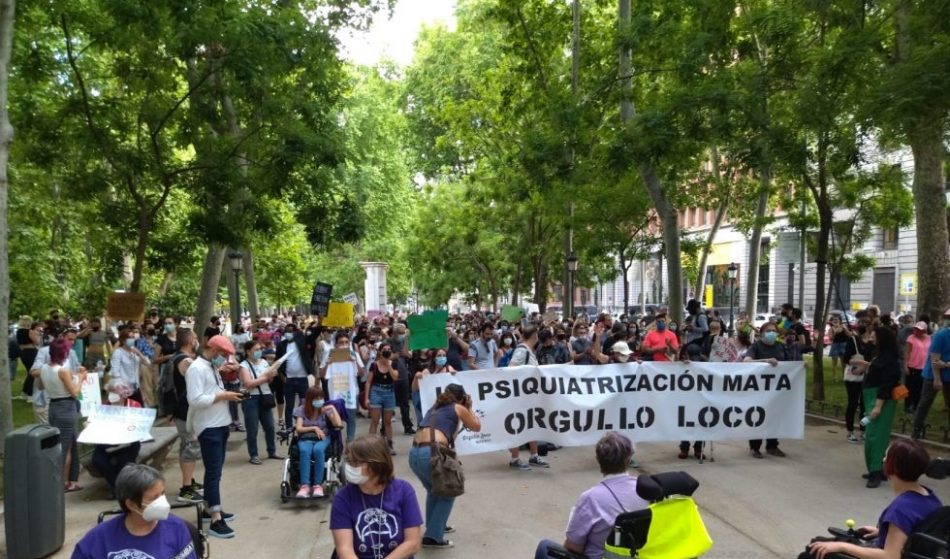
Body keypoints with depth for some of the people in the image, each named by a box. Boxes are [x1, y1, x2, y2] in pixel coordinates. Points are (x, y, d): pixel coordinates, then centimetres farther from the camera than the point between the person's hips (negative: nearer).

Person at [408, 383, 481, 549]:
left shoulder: (434, 408, 26)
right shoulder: (458, 408, 12)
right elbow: (477, 427, 25)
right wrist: (469, 409, 36)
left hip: (414, 454, 6)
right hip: (431, 454, -6)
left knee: (433, 490, 31)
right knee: (447, 494, 15)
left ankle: (434, 525, 42)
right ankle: (433, 537, 9)